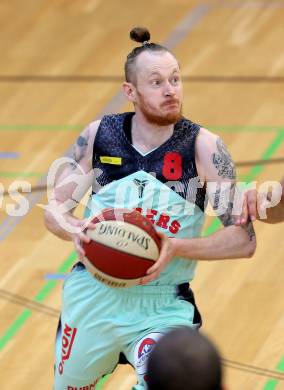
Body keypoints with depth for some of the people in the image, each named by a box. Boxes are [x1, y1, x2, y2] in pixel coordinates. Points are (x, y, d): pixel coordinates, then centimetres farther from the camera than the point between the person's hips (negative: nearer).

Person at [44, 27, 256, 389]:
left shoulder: (203, 147, -11)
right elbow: (55, 209, 5)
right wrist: (76, 231, -18)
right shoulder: (98, 135, -4)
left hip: (163, 305, -3)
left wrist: (177, 247, -26)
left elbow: (244, 239, -12)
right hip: (92, 294, 3)